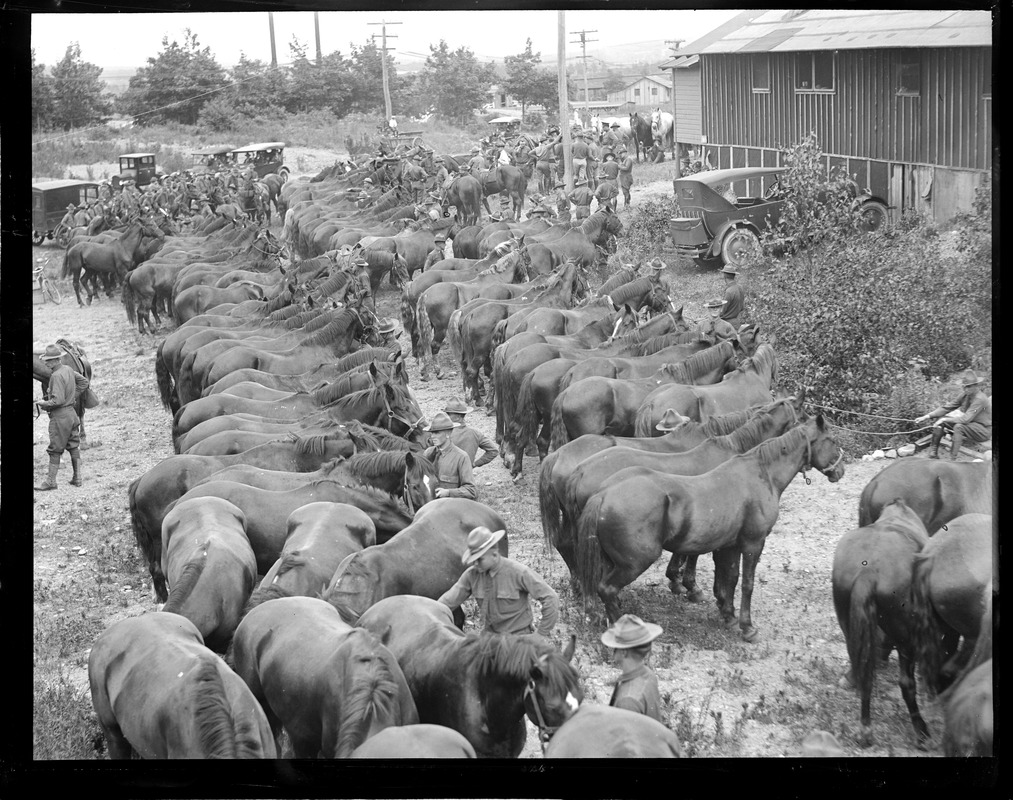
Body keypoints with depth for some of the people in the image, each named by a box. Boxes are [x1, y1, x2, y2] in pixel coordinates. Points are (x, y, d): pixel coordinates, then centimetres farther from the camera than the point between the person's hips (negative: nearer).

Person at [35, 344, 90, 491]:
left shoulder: (56, 376, -22)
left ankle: (51, 481, 6)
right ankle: (77, 478, 18)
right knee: (74, 447, 13)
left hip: (60, 416, -9)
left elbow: (58, 400, -26)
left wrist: (44, 403, -11)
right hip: (71, 412, 9)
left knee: (55, 450, 0)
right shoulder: (68, 370, 5)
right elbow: (84, 382, 19)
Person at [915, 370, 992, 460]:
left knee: (959, 427, -36)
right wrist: (928, 416, -7)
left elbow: (966, 419, -32)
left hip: (984, 431, -9)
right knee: (940, 420, -3)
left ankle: (952, 460, -33)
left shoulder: (980, 399, -25)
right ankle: (933, 453, -3)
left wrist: (944, 419, -29)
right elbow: (948, 407, 3)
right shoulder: (965, 395, 0)